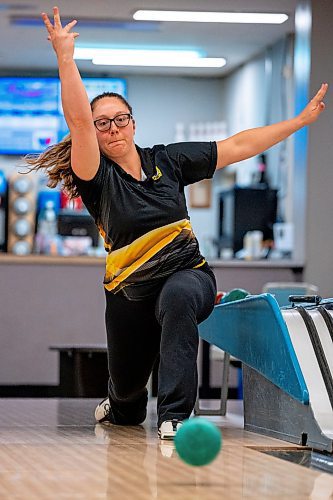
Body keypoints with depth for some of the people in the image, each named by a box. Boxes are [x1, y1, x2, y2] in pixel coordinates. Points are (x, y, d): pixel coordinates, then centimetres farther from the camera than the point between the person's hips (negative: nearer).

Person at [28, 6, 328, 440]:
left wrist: (301, 121, 4)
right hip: (130, 294, 1)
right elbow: (78, 120, -25)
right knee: (126, 387, 15)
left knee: (177, 297, -39)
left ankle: (175, 416, -38)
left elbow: (237, 147, 6)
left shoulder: (167, 161, 2)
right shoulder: (98, 177, -8)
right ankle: (123, 408, 58)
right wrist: (65, 56, -35)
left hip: (188, 276, 0)